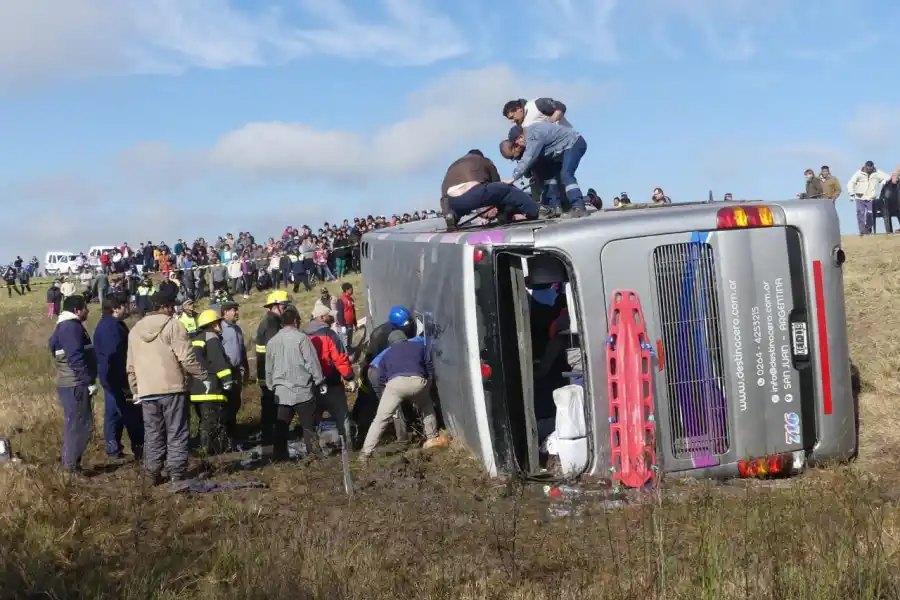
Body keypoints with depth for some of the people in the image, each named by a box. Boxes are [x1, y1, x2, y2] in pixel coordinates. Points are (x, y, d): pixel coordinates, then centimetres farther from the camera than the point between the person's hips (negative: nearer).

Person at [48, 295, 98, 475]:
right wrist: (89, 381, -21)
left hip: (70, 384, 11)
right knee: (81, 425, -5)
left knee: (74, 424, 17)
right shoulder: (72, 327, -17)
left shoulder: (63, 326, 17)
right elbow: (76, 359, -24)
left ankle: (70, 460, 23)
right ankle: (71, 464, 0)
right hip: (76, 385, -11)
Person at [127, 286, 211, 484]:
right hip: (173, 388, -5)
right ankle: (177, 473, 2)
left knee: (152, 434, 12)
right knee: (177, 433, 2)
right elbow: (187, 357, -15)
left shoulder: (136, 329, 12)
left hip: (146, 391, 5)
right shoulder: (173, 325, -9)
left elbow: (131, 366, 16)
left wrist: (135, 390, 24)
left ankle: (153, 472, 15)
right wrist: (204, 377, -6)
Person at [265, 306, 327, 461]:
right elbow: (312, 363, -9)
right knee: (308, 424, 3)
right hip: (302, 390, -4)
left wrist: (271, 387, 29)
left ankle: (279, 455, 7)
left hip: (281, 392, 5)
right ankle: (314, 452, 5)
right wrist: (320, 382, 1)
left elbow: (269, 369, 16)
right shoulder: (301, 338, -10)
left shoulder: (272, 342, 8)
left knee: (281, 425, 8)